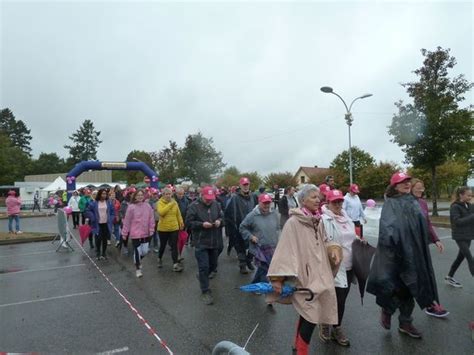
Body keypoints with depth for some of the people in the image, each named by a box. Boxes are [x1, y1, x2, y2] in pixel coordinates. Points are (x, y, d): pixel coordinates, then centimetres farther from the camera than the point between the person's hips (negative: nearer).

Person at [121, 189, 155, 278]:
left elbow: (151, 219, 5)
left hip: (146, 233, 4)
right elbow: (127, 221, -5)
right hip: (135, 233, -3)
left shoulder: (148, 206, -1)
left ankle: (138, 262, 42)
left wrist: (151, 230, 3)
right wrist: (124, 233, -1)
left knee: (144, 251, 10)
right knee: (137, 251, 3)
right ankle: (138, 269, 24)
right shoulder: (131, 207, -10)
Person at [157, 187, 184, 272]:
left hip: (174, 228, 2)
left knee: (174, 246, -1)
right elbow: (161, 212, -27)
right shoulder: (160, 202, -9)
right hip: (163, 229, -2)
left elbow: (178, 214, 9)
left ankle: (175, 264, 1)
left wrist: (181, 223, 8)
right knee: (163, 245, 14)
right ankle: (159, 259, 40)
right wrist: (170, 204, -25)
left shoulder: (174, 202, 1)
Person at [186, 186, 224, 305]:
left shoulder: (216, 204, 2)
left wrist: (219, 221, -9)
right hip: (201, 242, -5)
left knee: (213, 264, 20)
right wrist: (202, 224, -23)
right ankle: (205, 291, 10)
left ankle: (202, 276, 49)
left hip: (214, 241, 5)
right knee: (204, 266, -3)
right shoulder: (194, 206, -10)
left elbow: (222, 217, 14)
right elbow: (189, 222, -9)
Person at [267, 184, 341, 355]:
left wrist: (333, 249, -2)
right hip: (304, 277, -7)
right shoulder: (293, 223, -16)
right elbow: (284, 251, -19)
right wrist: (278, 278, -23)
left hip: (318, 274, 7)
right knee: (311, 315, -6)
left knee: (306, 313, 19)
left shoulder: (317, 221, 6)